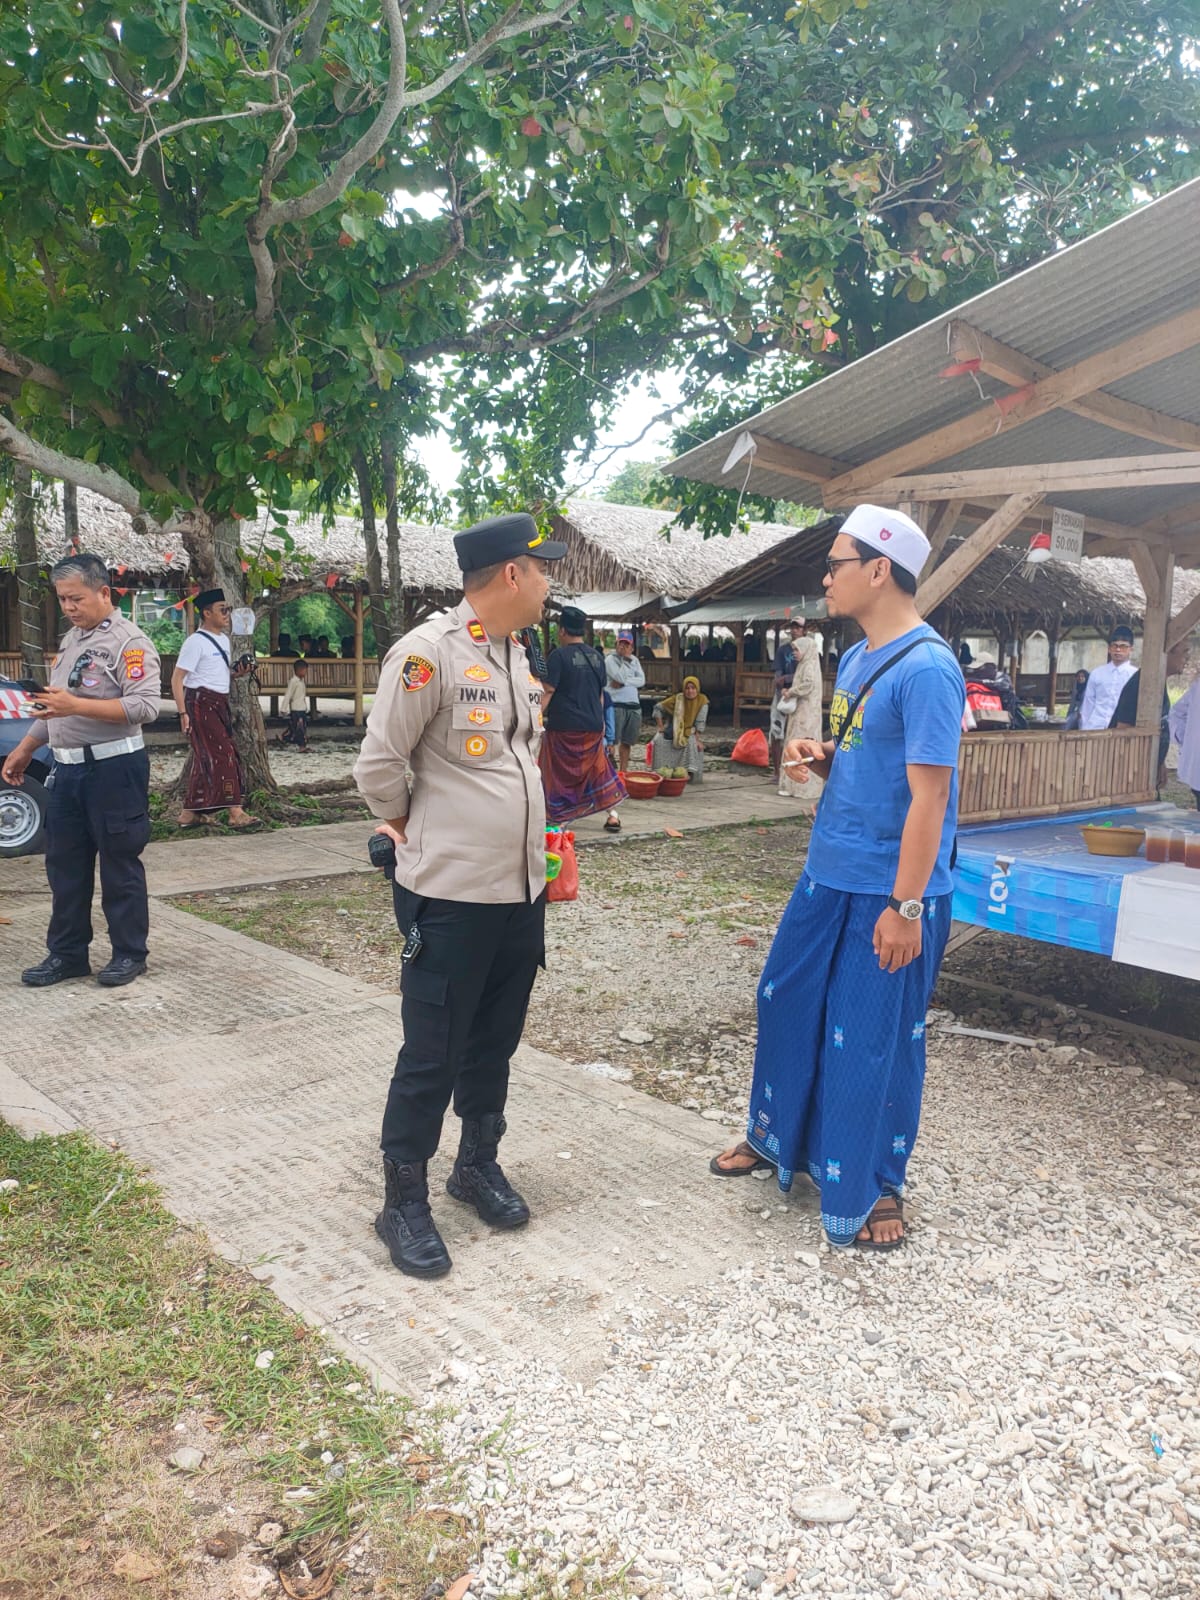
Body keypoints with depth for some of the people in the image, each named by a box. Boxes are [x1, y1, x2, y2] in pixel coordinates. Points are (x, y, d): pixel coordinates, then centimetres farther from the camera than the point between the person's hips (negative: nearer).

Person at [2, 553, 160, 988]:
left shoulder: (128, 642, -11)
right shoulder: (70, 639, 16)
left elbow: (146, 705, -23)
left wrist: (77, 706, -28)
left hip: (113, 768, -8)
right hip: (66, 769, 8)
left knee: (120, 865, 2)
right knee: (65, 866, 12)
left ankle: (129, 954, 14)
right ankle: (67, 954, 22)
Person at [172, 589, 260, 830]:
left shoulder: (223, 639, 15)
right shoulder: (196, 641, -12)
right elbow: (177, 678, -14)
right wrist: (183, 712, -21)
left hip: (219, 703, 9)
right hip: (201, 703, -9)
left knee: (206, 758, 11)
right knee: (222, 756, -14)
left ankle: (190, 813, 18)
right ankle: (235, 813, -16)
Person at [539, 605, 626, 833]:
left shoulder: (559, 655, -9)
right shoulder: (597, 656, 9)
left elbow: (548, 692, -14)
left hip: (564, 727, -5)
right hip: (593, 726, 6)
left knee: (559, 774, 4)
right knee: (599, 769, 16)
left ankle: (559, 820, 6)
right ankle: (613, 815, 15)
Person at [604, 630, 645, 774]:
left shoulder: (634, 660, 14)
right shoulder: (610, 659, -2)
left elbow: (642, 681, 3)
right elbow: (620, 677, -17)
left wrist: (623, 683, -10)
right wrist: (625, 658, -7)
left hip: (634, 705, 6)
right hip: (616, 705, -6)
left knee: (626, 741, 11)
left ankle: (623, 771, 18)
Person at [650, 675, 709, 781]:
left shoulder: (702, 701, -12)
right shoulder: (677, 699, -10)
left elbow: (700, 722, -11)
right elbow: (658, 708, -2)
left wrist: (697, 739, -17)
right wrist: (660, 727, -6)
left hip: (689, 732, -1)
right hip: (672, 731, 1)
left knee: (692, 743, -31)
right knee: (659, 740, -22)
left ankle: (690, 772, -26)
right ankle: (660, 770, -13)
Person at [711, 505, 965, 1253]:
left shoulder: (925, 668, -19)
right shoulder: (856, 658, 10)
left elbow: (928, 794, -21)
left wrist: (905, 907, -22)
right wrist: (817, 756, -2)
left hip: (889, 892, -9)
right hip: (829, 875, 9)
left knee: (874, 1039, 4)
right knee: (786, 1000, 18)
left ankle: (876, 1185, 24)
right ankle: (779, 1137, 38)